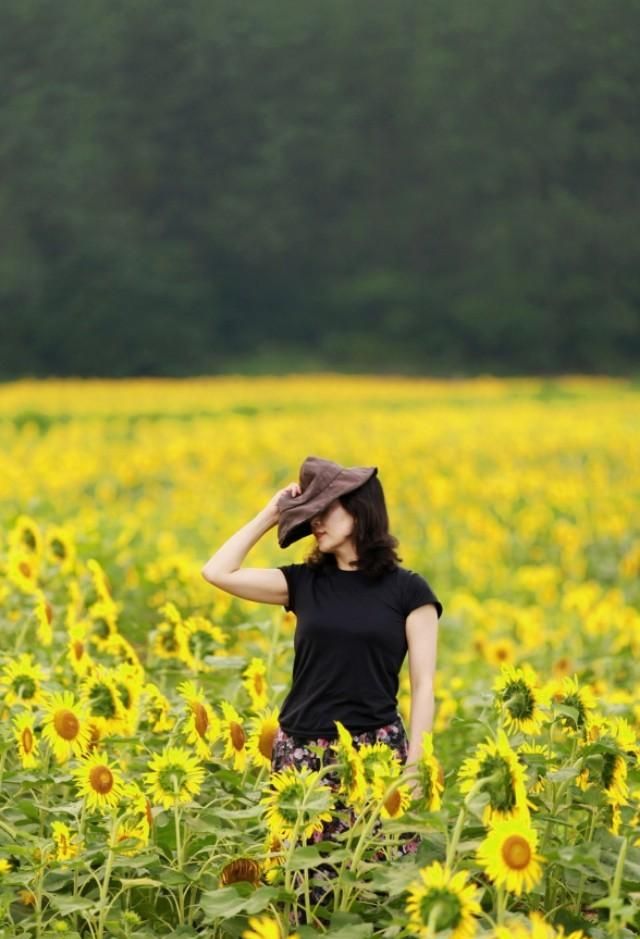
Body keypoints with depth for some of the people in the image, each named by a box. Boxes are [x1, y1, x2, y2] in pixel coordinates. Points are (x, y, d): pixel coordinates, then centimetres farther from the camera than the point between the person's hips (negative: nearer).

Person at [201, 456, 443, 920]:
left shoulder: (408, 590, 0)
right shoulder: (304, 583, 8)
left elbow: (423, 686, -1)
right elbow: (217, 572, 2)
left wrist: (414, 768, -7)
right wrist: (269, 515, 5)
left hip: (375, 753, -3)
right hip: (302, 755, 3)